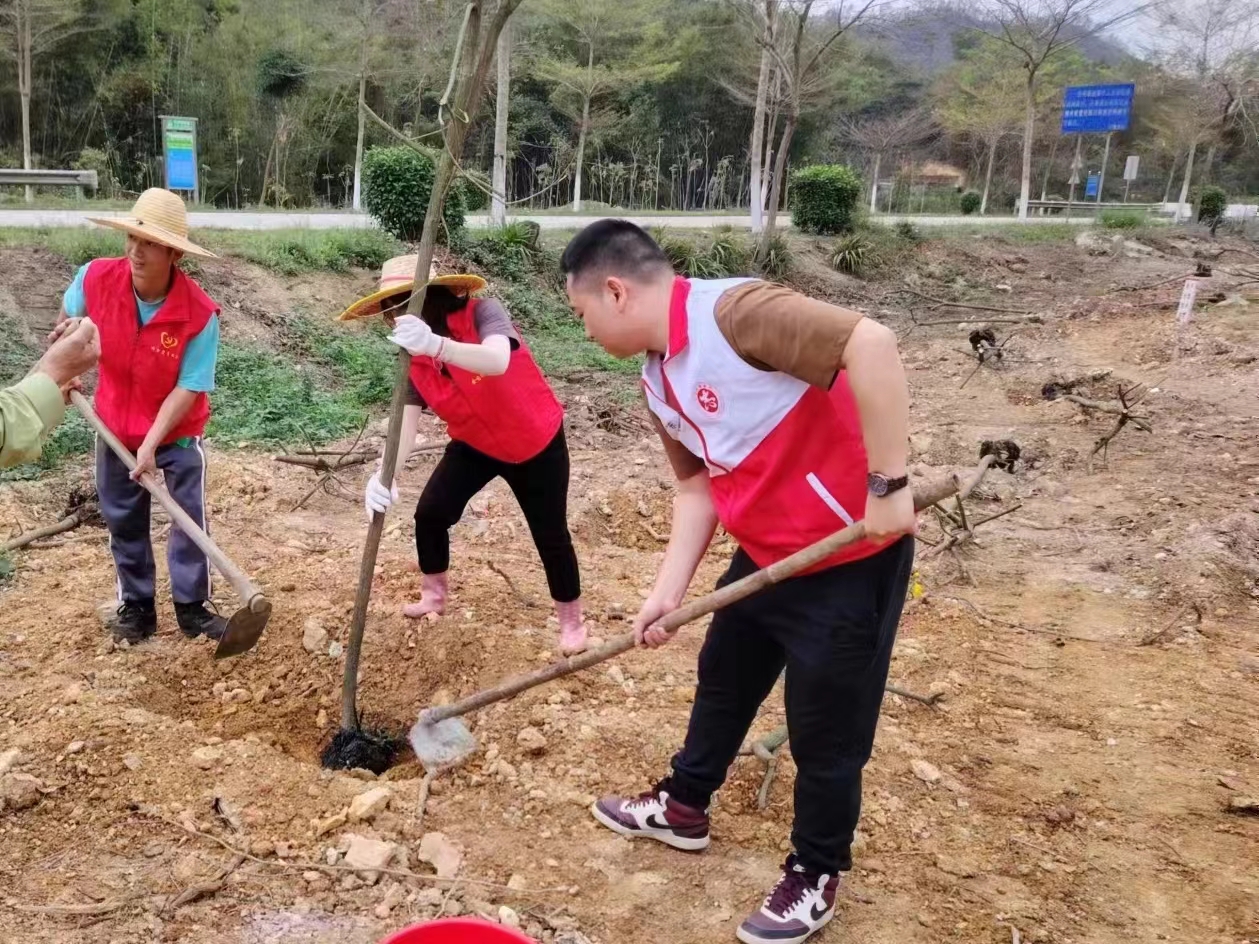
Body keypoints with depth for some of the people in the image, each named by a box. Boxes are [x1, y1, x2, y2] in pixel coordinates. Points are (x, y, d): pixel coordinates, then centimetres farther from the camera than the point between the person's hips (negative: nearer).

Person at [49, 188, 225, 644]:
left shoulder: (200, 313, -28)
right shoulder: (96, 278, -18)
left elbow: (188, 389, -24)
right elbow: (70, 315, 8)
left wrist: (152, 443, -27)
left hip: (176, 436, -3)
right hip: (115, 430, 4)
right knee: (123, 521, 14)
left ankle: (191, 606, 18)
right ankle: (135, 604, 30)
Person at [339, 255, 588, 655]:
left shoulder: (482, 313, -28)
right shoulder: (413, 359, -13)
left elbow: (497, 361, -50)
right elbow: (406, 418, -25)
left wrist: (436, 345, -66)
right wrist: (385, 473, -44)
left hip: (537, 444, -5)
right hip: (474, 445, 5)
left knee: (550, 534, 1)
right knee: (430, 513, -2)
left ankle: (572, 620, 23)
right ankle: (435, 595, 26)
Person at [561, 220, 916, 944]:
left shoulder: (732, 312, -25)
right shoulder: (659, 381, 5)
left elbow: (871, 343, -34)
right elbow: (700, 485, 9)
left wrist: (887, 486, -32)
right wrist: (669, 591, 2)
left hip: (851, 555, -9)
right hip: (767, 555, 9)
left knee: (827, 726, 7)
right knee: (723, 679, 23)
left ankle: (816, 877, 31)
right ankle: (684, 807, 47)